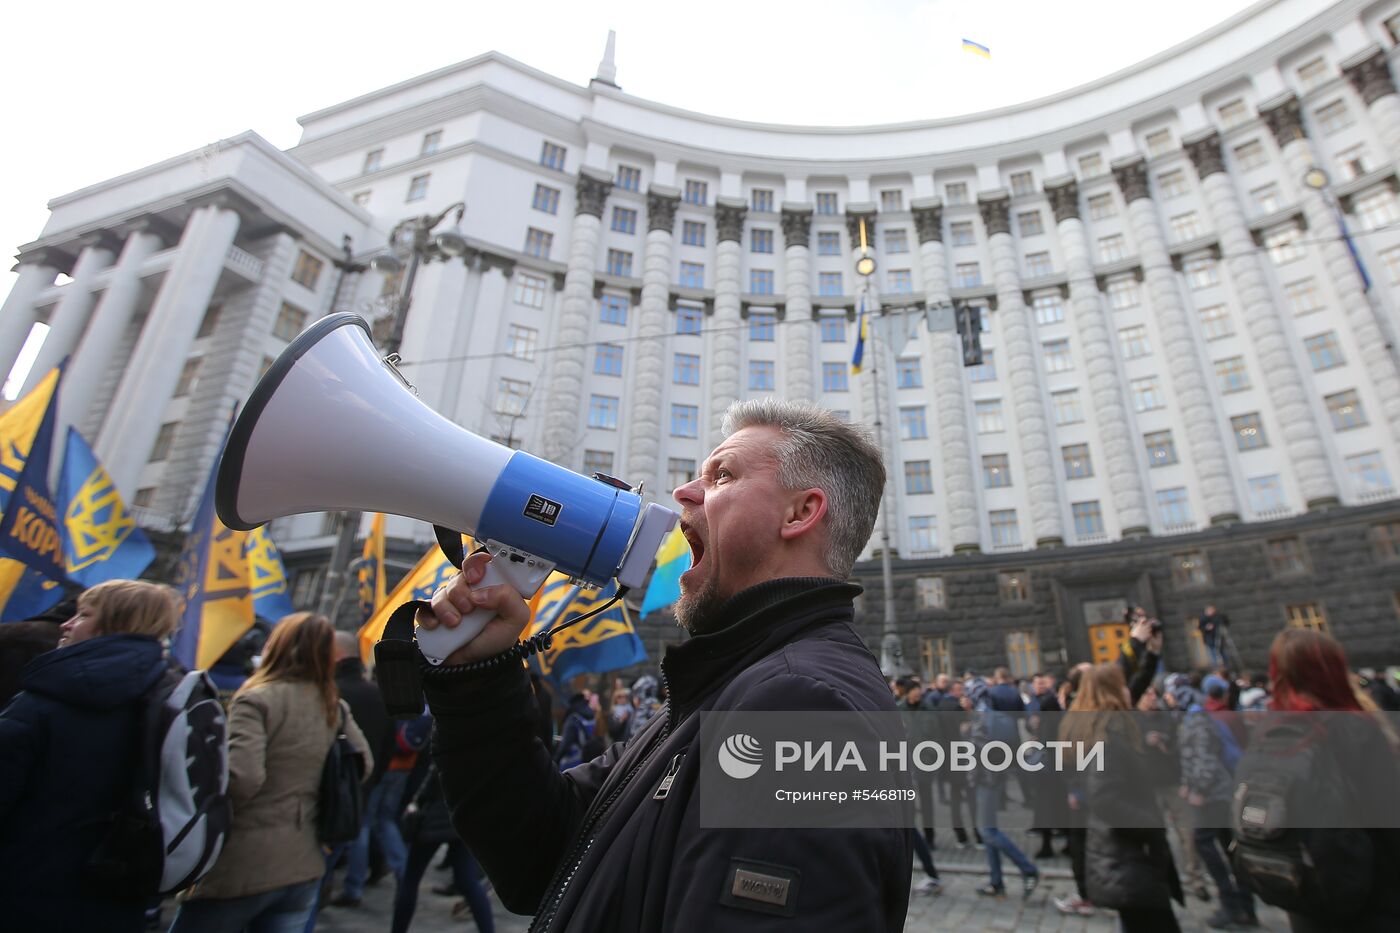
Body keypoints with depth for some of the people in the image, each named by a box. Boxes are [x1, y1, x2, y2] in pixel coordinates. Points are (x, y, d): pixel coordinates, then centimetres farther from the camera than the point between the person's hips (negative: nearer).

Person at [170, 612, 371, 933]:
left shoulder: (257, 700, -14)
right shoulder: (335, 708, 3)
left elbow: (242, 776, -23)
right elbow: (364, 763, 7)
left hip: (244, 865, -5)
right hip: (305, 865, 5)